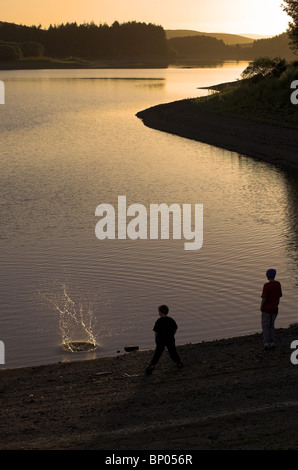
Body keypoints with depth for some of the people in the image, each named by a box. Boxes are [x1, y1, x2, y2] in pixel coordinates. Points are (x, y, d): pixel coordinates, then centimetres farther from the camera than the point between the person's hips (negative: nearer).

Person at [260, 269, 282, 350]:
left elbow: (264, 298, -20)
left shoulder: (266, 285, -20)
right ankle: (272, 343, 14)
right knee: (271, 325, 17)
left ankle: (267, 343, 1)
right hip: (275, 309, 5)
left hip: (267, 309, -5)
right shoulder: (278, 284, 0)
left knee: (265, 326, 5)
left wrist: (261, 307, -7)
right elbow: (280, 295, 10)